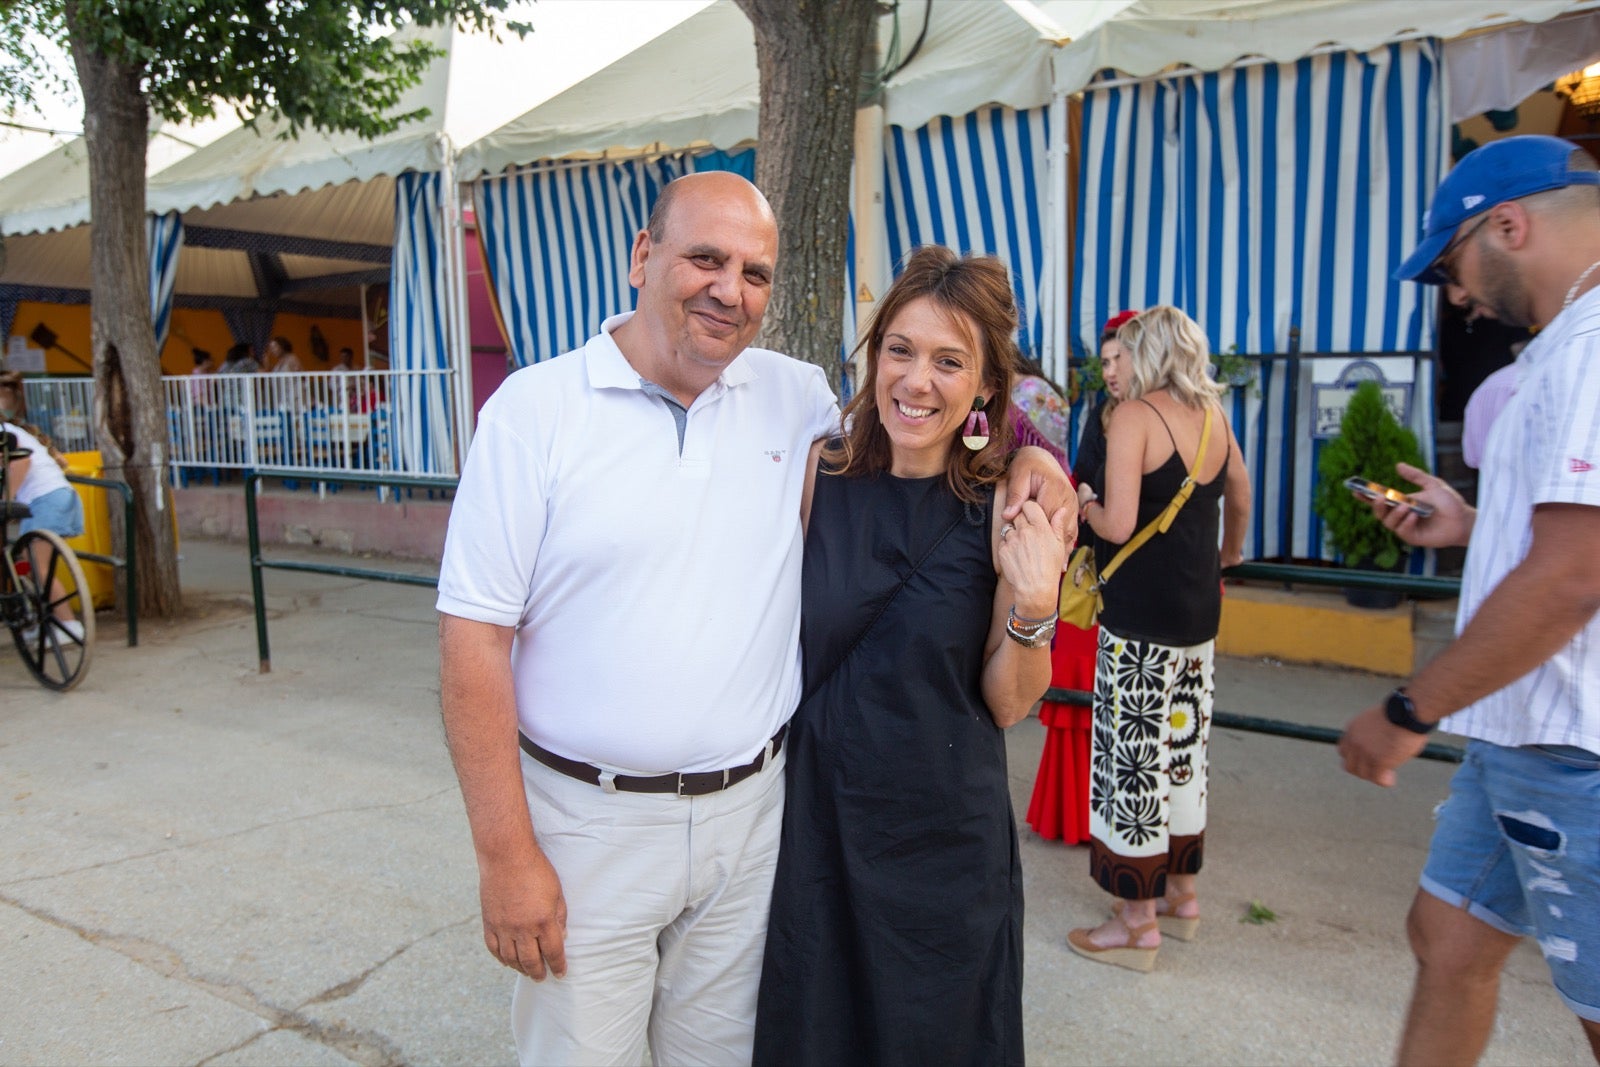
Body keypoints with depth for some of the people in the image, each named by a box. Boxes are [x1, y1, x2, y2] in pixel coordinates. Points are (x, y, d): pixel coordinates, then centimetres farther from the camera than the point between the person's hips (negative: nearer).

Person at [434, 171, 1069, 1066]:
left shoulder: (793, 396, 2)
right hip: (589, 823, -3)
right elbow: (476, 638, -9)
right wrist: (506, 854, -12)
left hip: (749, 815, 3)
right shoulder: (537, 407, -8)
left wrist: (1019, 455, -3)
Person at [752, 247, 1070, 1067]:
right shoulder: (816, 476, -7)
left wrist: (1033, 609, -22)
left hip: (945, 835, -1)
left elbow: (1006, 705, -7)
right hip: (814, 817, 1)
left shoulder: (1009, 506, -10)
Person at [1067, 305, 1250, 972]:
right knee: (1183, 748, 18)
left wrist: (1087, 505, 1)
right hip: (1199, 612, 8)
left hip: (1141, 616, -8)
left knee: (1132, 756, 1)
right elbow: (1241, 500, 25)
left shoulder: (1134, 415, -12)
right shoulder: (1213, 417, 9)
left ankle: (1138, 923, 10)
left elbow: (1119, 525, -20)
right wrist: (1229, 551, 43)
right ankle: (1181, 896, 32)